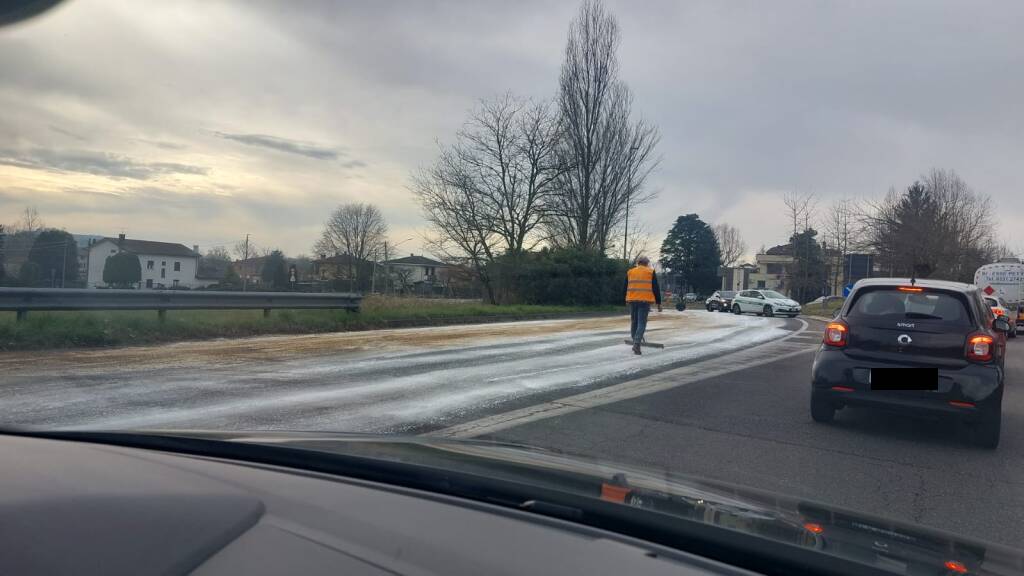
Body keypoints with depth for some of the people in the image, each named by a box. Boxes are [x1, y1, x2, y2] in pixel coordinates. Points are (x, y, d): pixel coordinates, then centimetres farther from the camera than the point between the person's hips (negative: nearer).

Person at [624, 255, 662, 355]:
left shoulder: (630, 272, 13)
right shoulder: (651, 272, 5)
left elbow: (626, 287, 17)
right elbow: (656, 289, 2)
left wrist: (626, 300, 28)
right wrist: (658, 303, 6)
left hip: (632, 300, 3)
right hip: (645, 301, -3)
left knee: (634, 322, 14)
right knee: (642, 323, -4)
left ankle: (635, 343, 19)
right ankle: (637, 344, -18)